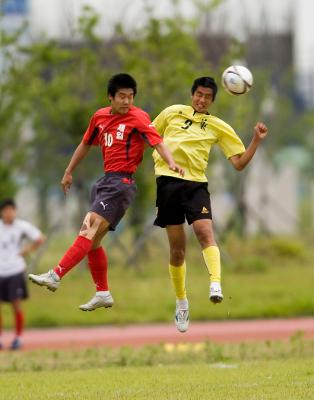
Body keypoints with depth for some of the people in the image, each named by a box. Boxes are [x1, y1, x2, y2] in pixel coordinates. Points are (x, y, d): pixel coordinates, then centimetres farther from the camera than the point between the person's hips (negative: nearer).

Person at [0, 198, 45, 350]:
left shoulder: (22, 226, -1)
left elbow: (40, 239, 11)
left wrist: (26, 250, 3)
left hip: (15, 271, -2)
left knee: (16, 305, -4)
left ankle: (18, 337, 6)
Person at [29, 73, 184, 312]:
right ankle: (103, 294, 18)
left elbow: (157, 142, -19)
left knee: (91, 228, -20)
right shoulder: (100, 117, 12)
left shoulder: (138, 117, -7)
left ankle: (55, 276, -30)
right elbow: (86, 144, 27)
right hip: (106, 180, 8)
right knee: (92, 239, 9)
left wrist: (171, 163, -37)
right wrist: (69, 172, 32)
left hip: (122, 182, -8)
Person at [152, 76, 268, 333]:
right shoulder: (172, 113, 13)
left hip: (196, 184, 0)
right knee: (178, 248, 2)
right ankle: (181, 303, 15)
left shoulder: (218, 127, 13)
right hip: (168, 181, 0)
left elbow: (239, 163, 9)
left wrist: (257, 141, -2)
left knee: (205, 231, -26)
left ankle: (215, 285, -40)